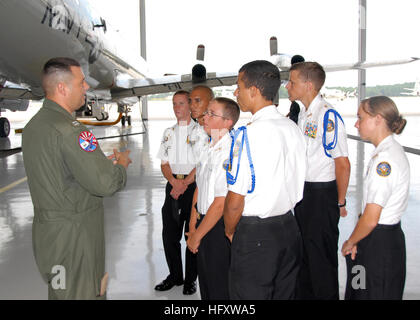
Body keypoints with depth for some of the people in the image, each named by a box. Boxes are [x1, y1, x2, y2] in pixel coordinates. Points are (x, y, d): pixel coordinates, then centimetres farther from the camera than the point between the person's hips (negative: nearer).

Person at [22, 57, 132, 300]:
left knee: (59, 291, 22)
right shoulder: (69, 130, -23)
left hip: (47, 228, 10)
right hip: (73, 235, -10)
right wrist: (121, 164, -4)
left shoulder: (33, 125, 8)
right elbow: (105, 183, -26)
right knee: (83, 293, 4)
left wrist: (106, 162, 9)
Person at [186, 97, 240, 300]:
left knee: (219, 289, 8)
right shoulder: (209, 149, 6)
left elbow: (221, 203, -21)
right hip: (204, 222, 8)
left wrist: (197, 236, -11)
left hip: (219, 228, -8)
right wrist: (193, 226, 5)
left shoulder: (230, 153, -21)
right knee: (205, 281, 21)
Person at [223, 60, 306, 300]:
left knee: (250, 295, 8)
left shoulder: (249, 134, -20)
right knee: (285, 293, 20)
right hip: (289, 227, 8)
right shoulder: (293, 128, 4)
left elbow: (236, 200, -17)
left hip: (255, 234, -7)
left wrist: (230, 231, 0)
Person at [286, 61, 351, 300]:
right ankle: (304, 294, 38)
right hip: (302, 191, 9)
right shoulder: (303, 114, 9)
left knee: (322, 255, 5)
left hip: (322, 193, -9)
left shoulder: (328, 115, -19)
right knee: (303, 253, 21)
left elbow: (342, 163, -18)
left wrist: (340, 202, -12)